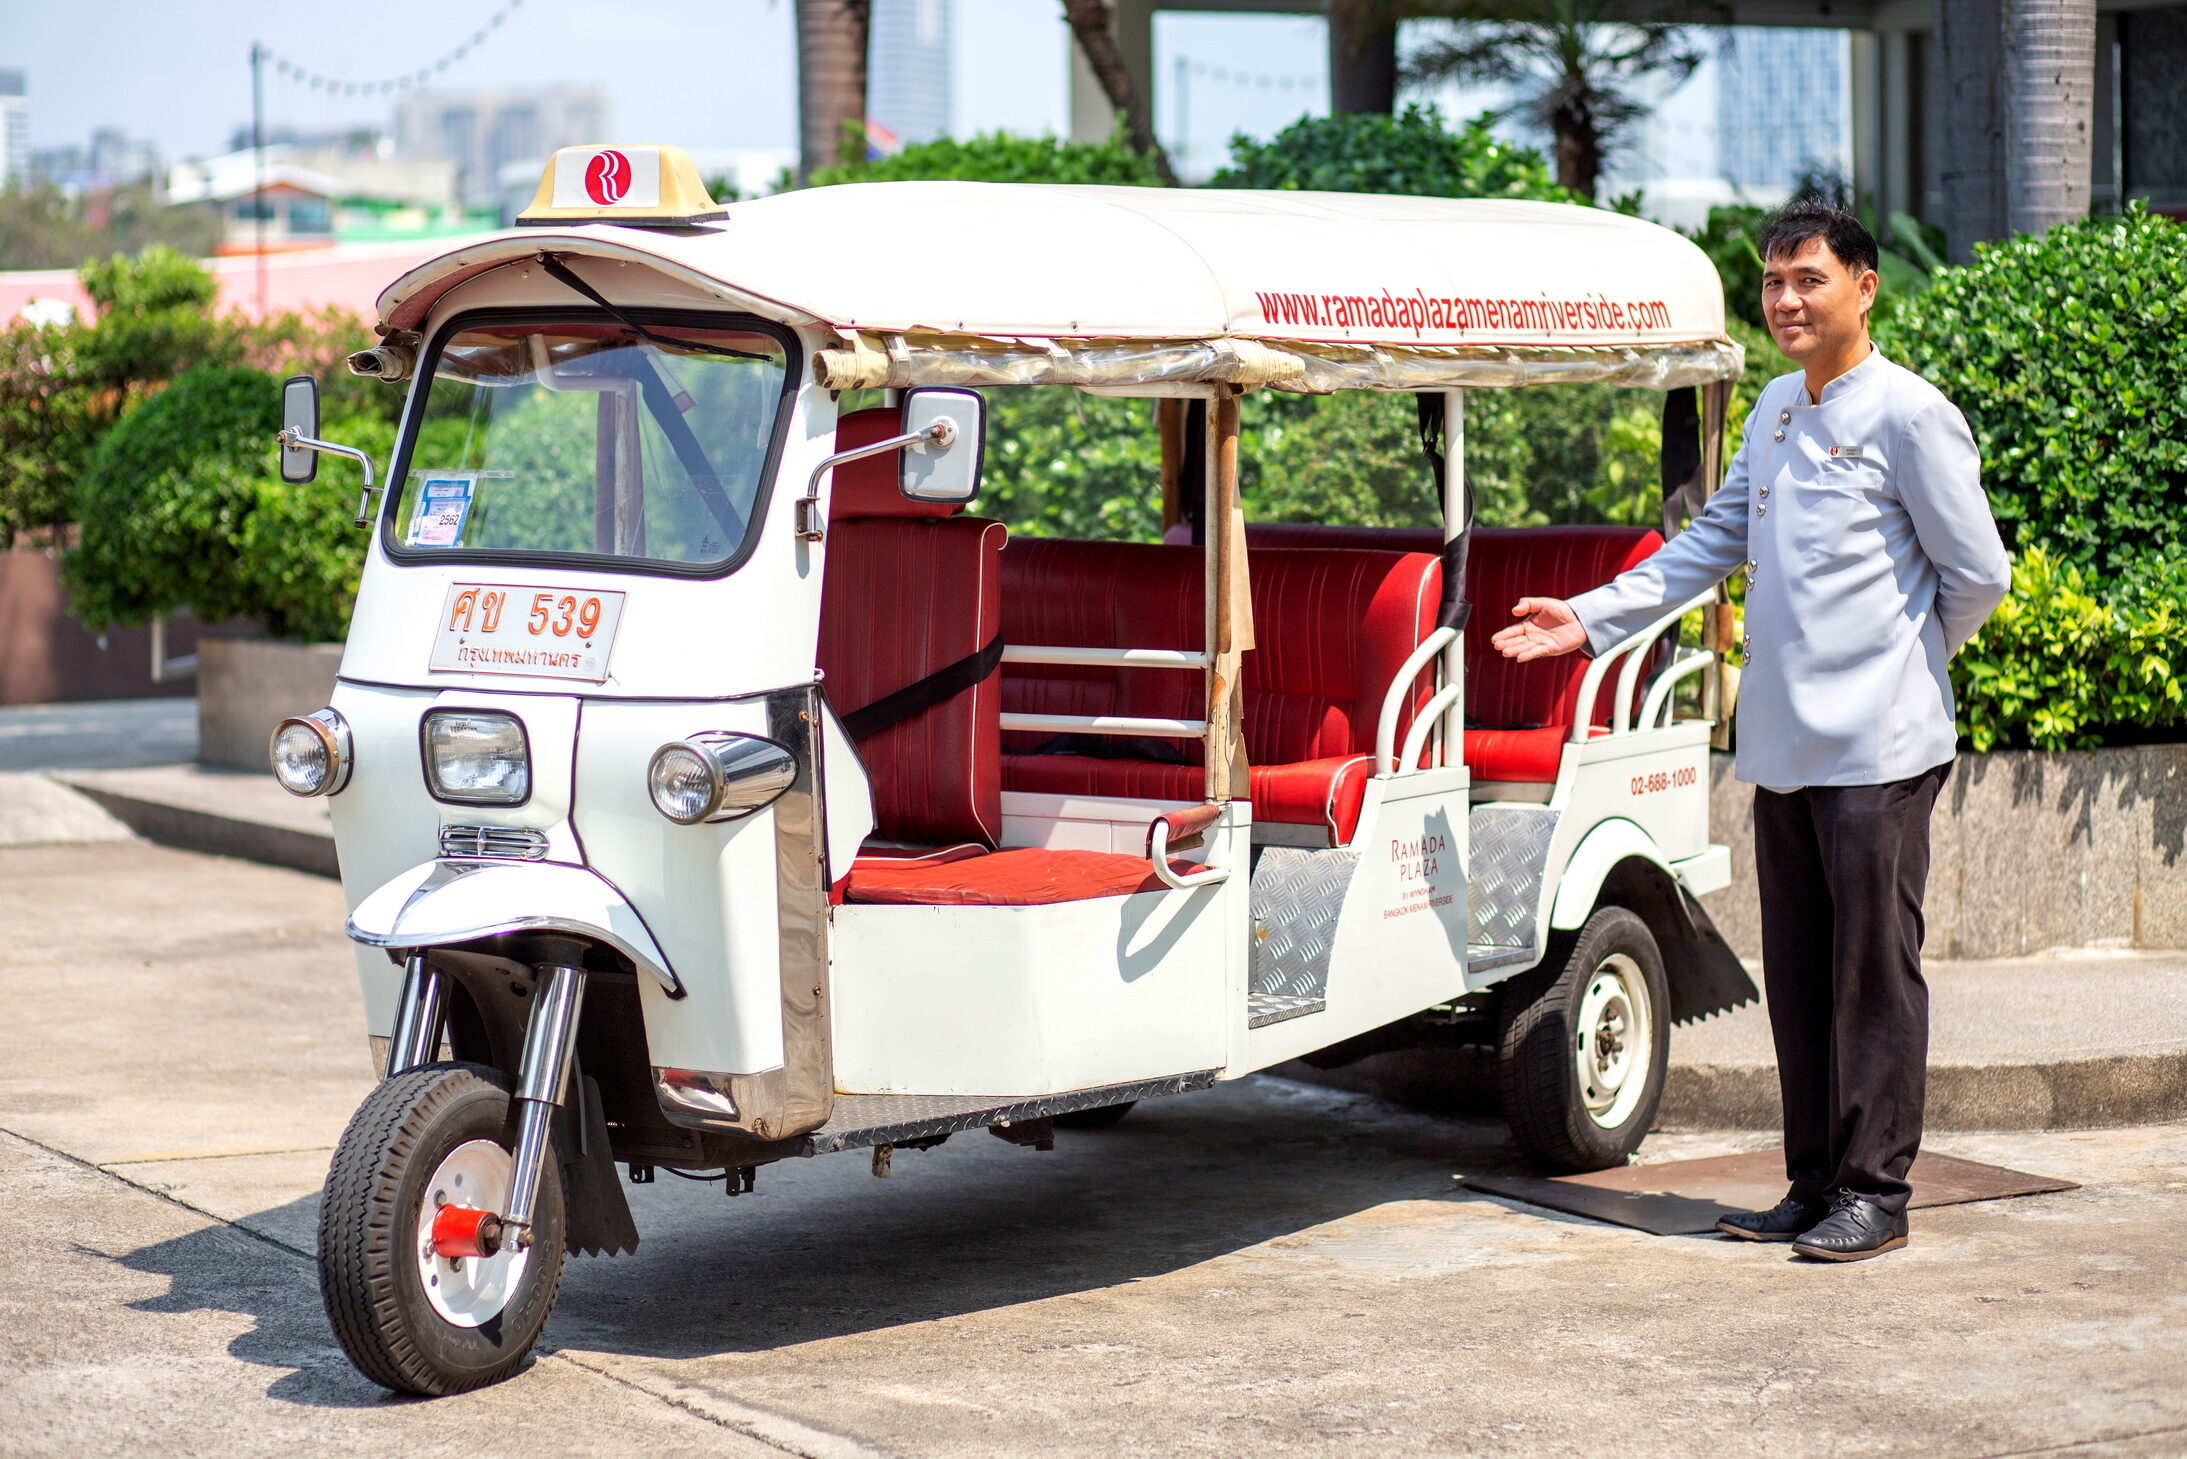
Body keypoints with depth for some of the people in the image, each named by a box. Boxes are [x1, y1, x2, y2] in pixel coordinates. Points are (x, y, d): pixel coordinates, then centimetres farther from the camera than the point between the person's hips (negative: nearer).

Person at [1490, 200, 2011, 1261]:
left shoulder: (1906, 413, -8)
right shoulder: (1774, 411, 15)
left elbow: (1978, 572, -6)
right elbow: (1714, 541, 21)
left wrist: (1906, 658, 7)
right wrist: (1590, 619, 15)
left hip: (1876, 745, -7)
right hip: (1782, 739, 7)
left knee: (1874, 968, -3)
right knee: (1797, 973, 10)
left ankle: (1875, 1191, 4)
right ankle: (1815, 1183, 18)